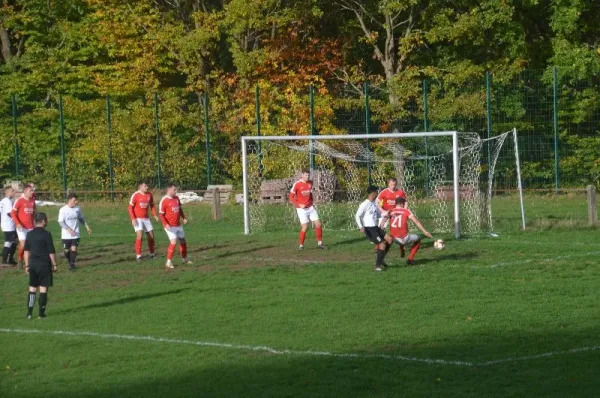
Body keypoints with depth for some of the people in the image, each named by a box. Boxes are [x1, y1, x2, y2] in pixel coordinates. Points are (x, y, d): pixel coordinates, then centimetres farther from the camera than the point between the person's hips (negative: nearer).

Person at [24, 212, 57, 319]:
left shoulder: (30, 234, 5)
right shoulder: (46, 234, -10)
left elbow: (26, 251, 9)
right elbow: (51, 252, -10)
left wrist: (27, 265, 16)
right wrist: (54, 264, 0)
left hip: (33, 264, 5)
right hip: (44, 264, -5)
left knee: (32, 288, 9)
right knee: (43, 288, 2)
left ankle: (29, 312, 4)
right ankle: (41, 313, 3)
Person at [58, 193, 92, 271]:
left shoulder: (77, 209, 2)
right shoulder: (63, 210, -11)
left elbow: (81, 218, 18)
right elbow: (61, 222, -14)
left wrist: (87, 226, 10)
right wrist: (69, 229, -24)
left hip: (75, 234, 2)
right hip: (66, 235, -2)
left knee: (74, 249, -7)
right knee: (66, 250, 7)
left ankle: (72, 264, 9)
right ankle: (69, 262, 31)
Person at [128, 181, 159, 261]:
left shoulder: (149, 195, 3)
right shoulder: (135, 195, -12)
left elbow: (152, 205, 15)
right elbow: (130, 207, -10)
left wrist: (155, 215, 1)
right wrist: (133, 219, -19)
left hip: (146, 218, 6)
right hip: (137, 219, -6)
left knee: (151, 236, 8)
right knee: (140, 236, -17)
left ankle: (152, 254, 24)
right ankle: (138, 256, -11)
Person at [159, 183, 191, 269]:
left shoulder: (176, 198, 7)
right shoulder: (164, 200, -15)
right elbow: (161, 214, -15)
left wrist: (184, 218, 7)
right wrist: (165, 224, -27)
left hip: (178, 225, 8)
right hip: (170, 226, -8)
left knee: (183, 241, 16)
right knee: (173, 242, -20)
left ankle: (184, 259, 34)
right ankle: (168, 262, -13)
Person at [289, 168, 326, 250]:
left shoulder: (310, 183, 5)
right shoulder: (297, 184, -12)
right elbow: (291, 197, -9)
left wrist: (312, 203, 9)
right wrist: (299, 205, -19)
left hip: (310, 208, 6)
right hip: (302, 209, -6)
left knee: (318, 224, 2)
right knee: (305, 227, -12)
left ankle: (320, 243, 15)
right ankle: (301, 245, 3)